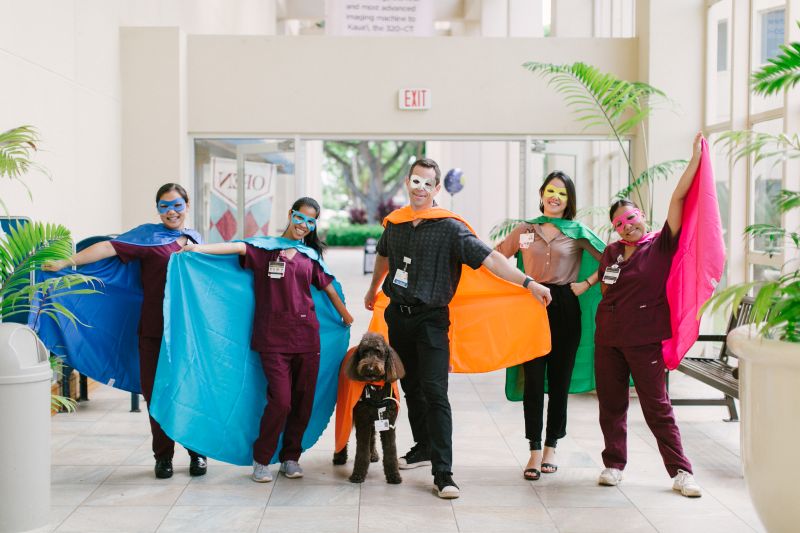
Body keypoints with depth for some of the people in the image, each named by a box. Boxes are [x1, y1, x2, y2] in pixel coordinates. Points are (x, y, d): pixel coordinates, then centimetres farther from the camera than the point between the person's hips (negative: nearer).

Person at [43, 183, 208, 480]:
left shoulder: (195, 239, 12)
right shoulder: (147, 235, -1)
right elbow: (108, 248, -14)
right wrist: (66, 263, -23)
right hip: (155, 330, -3)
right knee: (157, 392, 2)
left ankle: (197, 453, 21)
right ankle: (163, 457, 17)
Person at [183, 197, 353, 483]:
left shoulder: (310, 256, 13)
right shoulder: (265, 247, 2)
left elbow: (329, 287, 21)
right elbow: (240, 248, -14)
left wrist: (347, 317, 28)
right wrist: (199, 248, -30)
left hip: (307, 336, 4)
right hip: (273, 338, -4)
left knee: (304, 401, 5)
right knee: (281, 400, -10)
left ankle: (290, 458, 23)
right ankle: (261, 461, 9)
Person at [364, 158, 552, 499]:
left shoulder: (449, 228, -10)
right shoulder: (394, 224, 6)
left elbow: (488, 258, -17)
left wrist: (528, 282, -26)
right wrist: (373, 290, 39)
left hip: (431, 319, -5)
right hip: (397, 316, 5)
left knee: (434, 392, -12)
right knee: (411, 388, 15)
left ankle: (443, 473, -11)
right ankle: (423, 448, 33)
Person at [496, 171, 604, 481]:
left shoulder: (577, 233, 5)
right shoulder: (525, 230, 10)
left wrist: (586, 284, -5)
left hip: (564, 308, 0)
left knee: (559, 380, 5)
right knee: (533, 379, -4)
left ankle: (551, 447, 18)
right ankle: (534, 452, 0)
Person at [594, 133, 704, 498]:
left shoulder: (661, 245, -6)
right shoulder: (611, 252, 7)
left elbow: (678, 199, -14)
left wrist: (695, 159, -14)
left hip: (644, 339, -5)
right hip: (608, 337, 5)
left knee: (657, 407, -1)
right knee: (611, 405, 10)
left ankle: (680, 472, 6)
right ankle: (614, 464, 22)